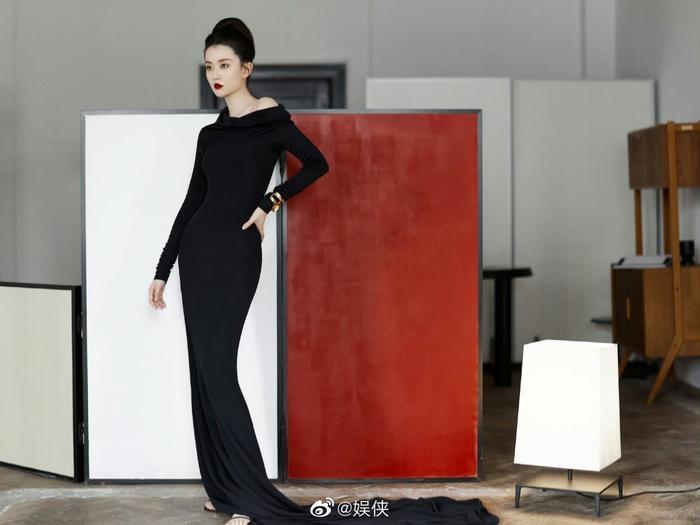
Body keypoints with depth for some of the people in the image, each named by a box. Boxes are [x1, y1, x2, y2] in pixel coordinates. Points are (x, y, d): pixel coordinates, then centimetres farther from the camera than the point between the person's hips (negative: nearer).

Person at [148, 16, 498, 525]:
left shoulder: (271, 119, -2)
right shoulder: (209, 134, 13)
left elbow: (317, 163, 7)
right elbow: (191, 203, 15)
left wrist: (269, 202, -4)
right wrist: (162, 270, 13)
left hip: (237, 253, -6)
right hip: (197, 249, 6)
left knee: (217, 369, -12)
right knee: (204, 369, 5)